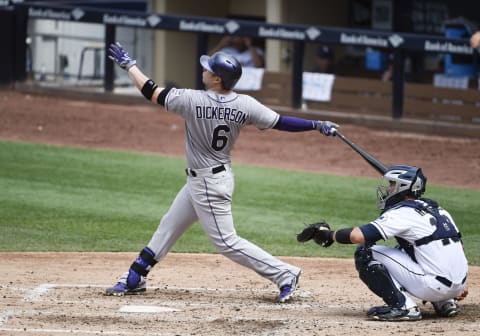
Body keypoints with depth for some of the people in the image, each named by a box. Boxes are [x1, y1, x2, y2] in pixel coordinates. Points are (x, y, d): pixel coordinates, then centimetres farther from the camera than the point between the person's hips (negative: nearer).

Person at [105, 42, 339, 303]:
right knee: (169, 225, 17)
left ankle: (284, 274, -4)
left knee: (227, 242, -3)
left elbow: (151, 92, -15)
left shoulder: (192, 100, -23)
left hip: (208, 183, -9)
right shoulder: (245, 105, -9)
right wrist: (318, 125, 0)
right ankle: (135, 279, 26)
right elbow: (281, 123, -10)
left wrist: (129, 65, -1)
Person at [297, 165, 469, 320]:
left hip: (434, 285, -8)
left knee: (366, 252, -5)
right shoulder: (435, 207, 17)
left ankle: (403, 306, -10)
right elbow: (457, 245, 23)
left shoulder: (403, 212, -8)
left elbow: (357, 236, -17)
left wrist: (329, 235, -1)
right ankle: (445, 303, 22)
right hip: (457, 285, 8)